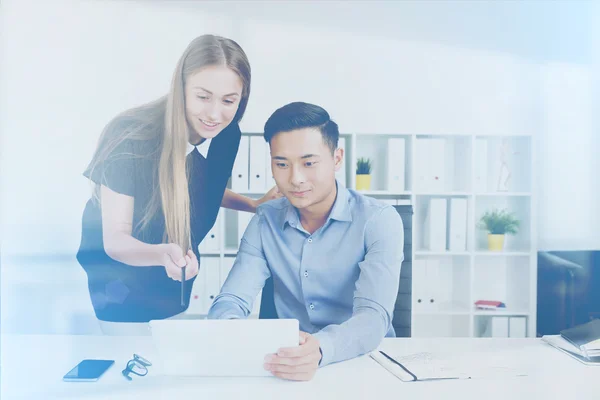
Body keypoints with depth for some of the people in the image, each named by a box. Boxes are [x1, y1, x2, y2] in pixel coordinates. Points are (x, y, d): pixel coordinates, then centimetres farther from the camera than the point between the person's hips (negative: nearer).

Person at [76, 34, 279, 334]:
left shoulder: (228, 136, -14)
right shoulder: (131, 136, -30)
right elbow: (114, 239, -28)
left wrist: (255, 205, -7)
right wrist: (162, 254, -48)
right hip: (120, 283, -5)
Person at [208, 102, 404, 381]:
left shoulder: (379, 221, -11)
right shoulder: (265, 222, 0)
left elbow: (374, 317, -22)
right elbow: (230, 302, -7)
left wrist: (322, 348, -42)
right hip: (289, 364, 3)